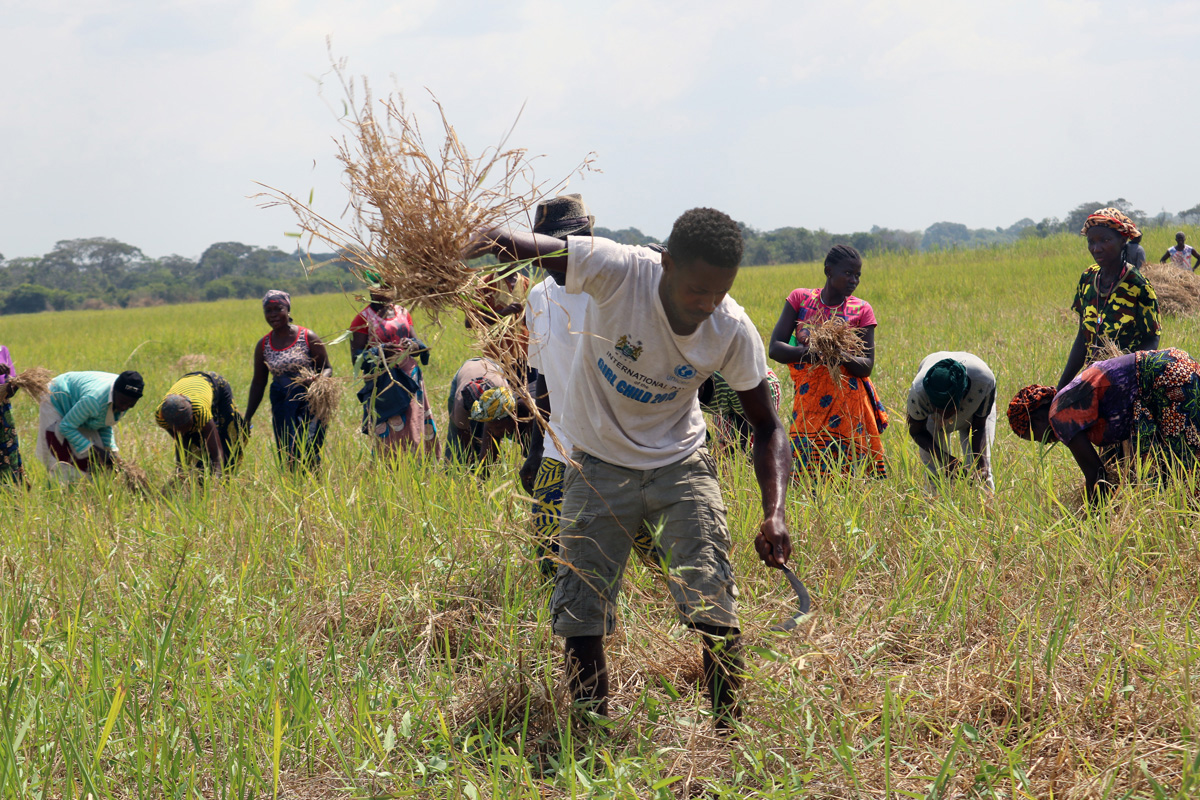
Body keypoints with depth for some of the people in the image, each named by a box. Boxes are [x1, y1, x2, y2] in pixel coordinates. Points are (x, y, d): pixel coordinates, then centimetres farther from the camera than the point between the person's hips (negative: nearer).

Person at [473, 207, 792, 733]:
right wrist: (494, 244, -47)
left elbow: (766, 427, -7)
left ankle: (729, 731, 2)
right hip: (600, 466, 0)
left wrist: (774, 512, -23)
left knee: (714, 607, -12)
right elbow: (507, 244, -21)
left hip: (680, 465, 1)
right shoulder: (617, 270, -25)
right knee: (580, 613, 0)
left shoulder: (734, 332, -18)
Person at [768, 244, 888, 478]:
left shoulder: (862, 310, 3)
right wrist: (808, 352, -22)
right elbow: (775, 348, -4)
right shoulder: (800, 299, 3)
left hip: (847, 404, 0)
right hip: (809, 404, 0)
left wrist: (843, 357, -24)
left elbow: (867, 366, -2)